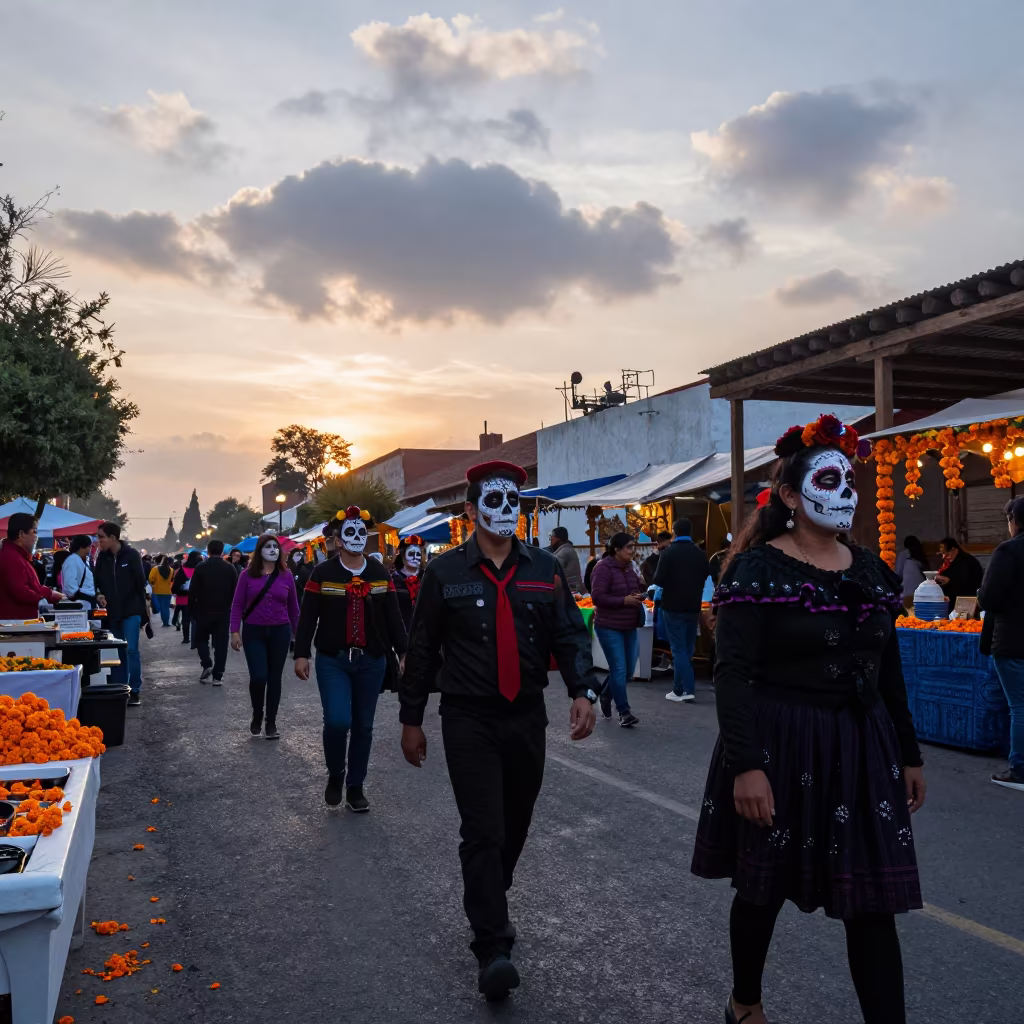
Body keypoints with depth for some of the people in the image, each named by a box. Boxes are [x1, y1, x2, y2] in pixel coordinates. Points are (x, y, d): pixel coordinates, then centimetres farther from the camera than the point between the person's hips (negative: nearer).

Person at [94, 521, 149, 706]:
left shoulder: (131, 555, -6)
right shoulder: (102, 557, 5)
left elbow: (140, 582, -4)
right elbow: (98, 582, 13)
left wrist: (143, 607, -5)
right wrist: (99, 595, -9)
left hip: (131, 611, -5)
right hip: (112, 612, 5)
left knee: (131, 650, -9)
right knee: (117, 652, 10)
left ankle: (135, 691, -2)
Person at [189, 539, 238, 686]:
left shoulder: (200, 568, -6)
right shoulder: (230, 569, 1)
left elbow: (192, 592, -7)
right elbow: (235, 592, 1)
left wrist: (192, 612, 1)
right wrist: (233, 610, 9)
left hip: (203, 611, -1)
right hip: (224, 612, 1)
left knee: (201, 638, 17)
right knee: (221, 643, 4)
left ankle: (207, 665, -2)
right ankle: (218, 676, 1)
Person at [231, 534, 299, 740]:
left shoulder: (286, 575, 1)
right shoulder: (248, 574, -2)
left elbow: (293, 607, 8)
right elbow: (237, 604, -2)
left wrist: (296, 633, 10)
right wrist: (235, 631, -9)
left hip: (280, 632, 2)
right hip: (253, 632, -1)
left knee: (274, 678, 6)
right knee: (258, 677, -9)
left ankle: (271, 722, 18)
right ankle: (257, 717, 16)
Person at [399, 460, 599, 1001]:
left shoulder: (544, 568, 3)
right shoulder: (445, 572, -3)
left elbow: (570, 634, 1)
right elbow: (422, 649, 2)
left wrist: (583, 689, -16)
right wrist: (411, 718, 4)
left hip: (527, 717, 3)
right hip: (468, 721, -3)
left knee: (514, 826, 16)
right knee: (483, 831, -8)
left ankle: (490, 905, 40)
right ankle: (492, 948, -3)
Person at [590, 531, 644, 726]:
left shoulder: (630, 567, 8)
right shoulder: (604, 567, -15)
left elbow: (640, 588, 20)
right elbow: (597, 596, -21)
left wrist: (640, 595, -4)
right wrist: (624, 601, -24)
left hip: (629, 626, 8)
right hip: (609, 626, -8)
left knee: (628, 670, 13)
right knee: (619, 669, -6)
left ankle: (606, 694, 38)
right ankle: (624, 712, 4)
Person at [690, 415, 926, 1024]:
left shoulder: (870, 571, 7)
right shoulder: (758, 570, -12)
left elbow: (889, 672, 13)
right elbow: (733, 675, -16)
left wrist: (909, 756, 14)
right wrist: (746, 765, -23)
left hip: (862, 748, 5)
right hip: (781, 747, -5)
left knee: (874, 903, 5)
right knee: (764, 887, 12)